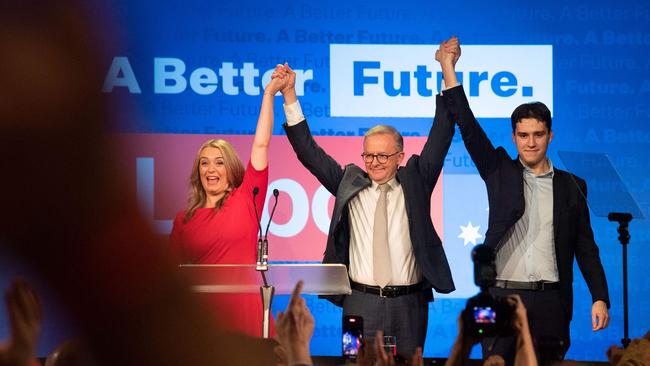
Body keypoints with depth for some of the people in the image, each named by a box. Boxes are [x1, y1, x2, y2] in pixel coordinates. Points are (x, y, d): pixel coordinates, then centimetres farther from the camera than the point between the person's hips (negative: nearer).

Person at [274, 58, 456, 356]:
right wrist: (289, 95, -1)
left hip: (409, 303, 0)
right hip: (361, 303, 0)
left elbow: (440, 137, 1)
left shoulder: (415, 180, 7)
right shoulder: (349, 181, 8)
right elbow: (308, 152, 6)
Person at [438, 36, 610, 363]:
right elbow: (468, 128, 1)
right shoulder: (500, 173, 9)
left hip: (550, 302, 1)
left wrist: (600, 298, 0)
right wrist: (448, 69, -5)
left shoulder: (571, 186, 10)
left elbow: (586, 248, 10)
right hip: (503, 297, -1)